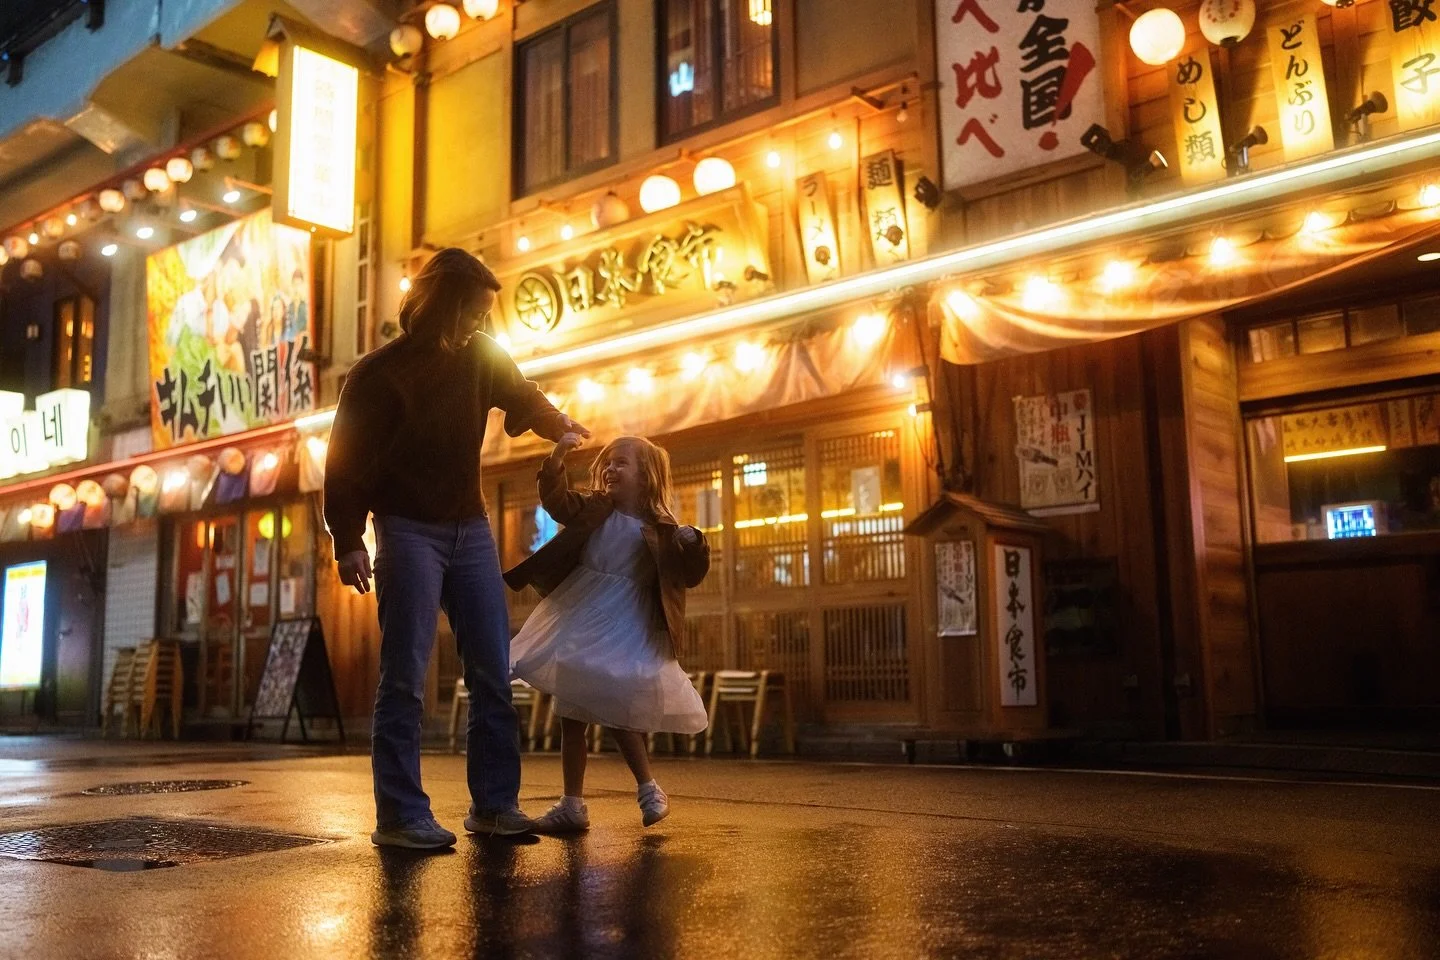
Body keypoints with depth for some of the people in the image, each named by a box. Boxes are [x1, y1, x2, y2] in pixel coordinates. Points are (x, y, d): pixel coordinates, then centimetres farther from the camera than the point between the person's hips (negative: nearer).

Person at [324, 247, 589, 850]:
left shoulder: (479, 355, 7)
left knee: (493, 671, 2)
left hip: (470, 529, 5)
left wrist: (561, 427, 16)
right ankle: (400, 816, -3)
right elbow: (345, 461, -8)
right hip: (409, 530, -5)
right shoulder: (379, 374, -8)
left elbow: (521, 395, 28)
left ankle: (494, 804, 9)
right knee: (406, 676, -8)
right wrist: (348, 541, -13)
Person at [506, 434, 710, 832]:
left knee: (617, 712, -6)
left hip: (625, 633, -4)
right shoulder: (593, 509, 4)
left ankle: (648, 788, 17)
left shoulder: (662, 530, -3)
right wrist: (557, 457, -25)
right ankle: (572, 804, 19)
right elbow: (556, 501, -11)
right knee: (571, 713, 8)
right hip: (577, 623, 4)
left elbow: (690, 575, -5)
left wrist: (694, 545, -25)